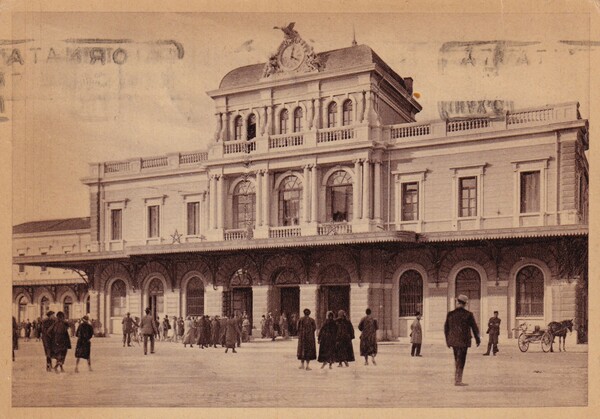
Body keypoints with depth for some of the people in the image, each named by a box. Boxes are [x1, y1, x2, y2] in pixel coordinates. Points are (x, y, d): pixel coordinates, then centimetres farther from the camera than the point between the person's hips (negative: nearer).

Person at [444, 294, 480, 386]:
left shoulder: (450, 314, 0)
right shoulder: (468, 314, -8)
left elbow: (446, 328, 6)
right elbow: (474, 327, -2)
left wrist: (447, 340, 18)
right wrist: (477, 339, 12)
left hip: (453, 340, 4)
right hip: (463, 341, -4)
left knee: (457, 359, 19)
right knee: (461, 361, 1)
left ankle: (456, 379, 20)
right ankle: (458, 381, -1)